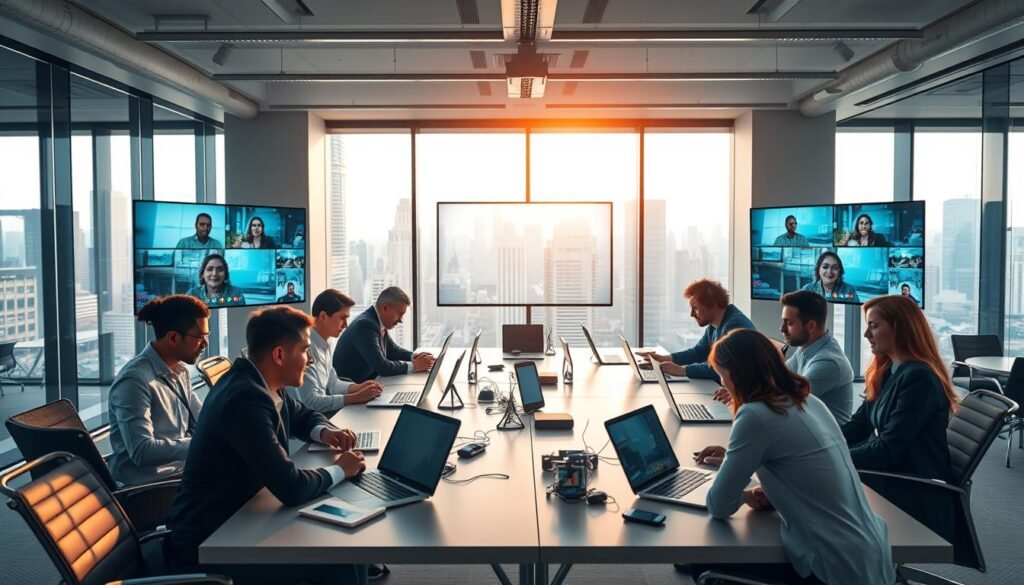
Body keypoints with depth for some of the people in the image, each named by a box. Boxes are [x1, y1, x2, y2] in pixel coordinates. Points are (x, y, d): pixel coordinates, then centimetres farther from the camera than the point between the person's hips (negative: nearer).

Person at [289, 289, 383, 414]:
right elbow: (310, 402, -26)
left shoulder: (323, 344, 6)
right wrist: (357, 397, -23)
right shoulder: (307, 347, -23)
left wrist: (357, 387, -2)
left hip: (321, 412, 9)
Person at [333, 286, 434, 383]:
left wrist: (414, 357, -1)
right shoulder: (365, 325, -22)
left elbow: (392, 350, 16)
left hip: (366, 381, 8)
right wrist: (414, 366, -16)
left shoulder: (378, 322, 2)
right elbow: (382, 367, -24)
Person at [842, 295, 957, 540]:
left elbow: (887, 450, -23)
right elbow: (858, 426, 8)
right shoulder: (889, 372, 10)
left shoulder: (919, 378, -19)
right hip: (889, 481, 8)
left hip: (915, 495, -8)